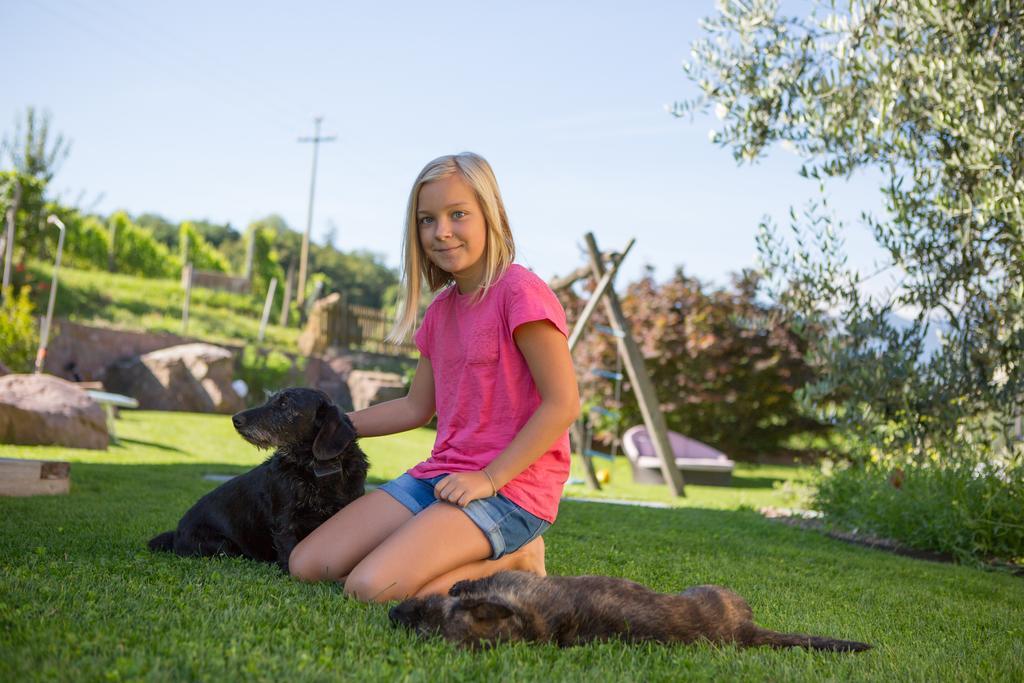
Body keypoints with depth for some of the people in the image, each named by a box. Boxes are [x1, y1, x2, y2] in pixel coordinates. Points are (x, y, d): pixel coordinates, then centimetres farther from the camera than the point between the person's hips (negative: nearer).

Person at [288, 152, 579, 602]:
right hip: (438, 476, 8)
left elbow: (563, 404, -16)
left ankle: (513, 560, -3)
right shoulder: (441, 310, 14)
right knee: (306, 565, -2)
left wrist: (489, 478, -18)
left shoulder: (520, 293, -12)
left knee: (371, 588, -26)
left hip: (510, 486, -8)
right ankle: (478, 555, 6)